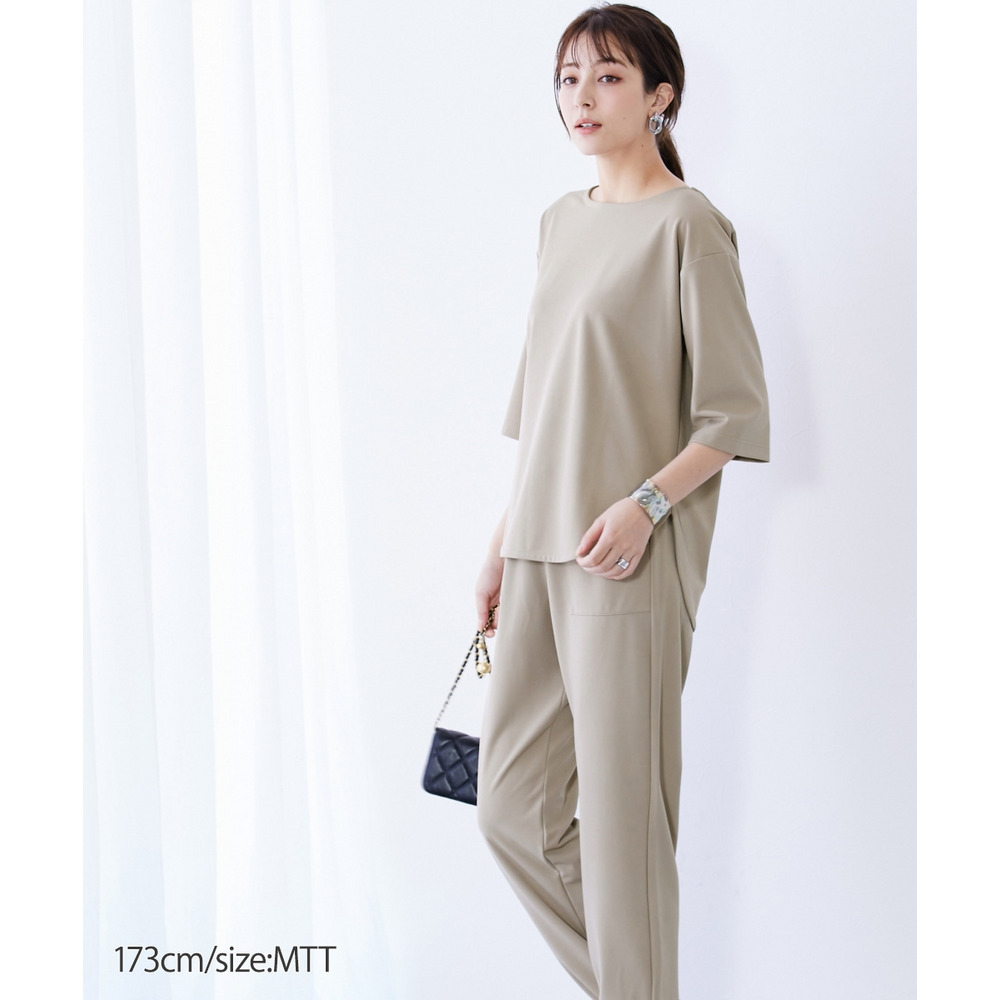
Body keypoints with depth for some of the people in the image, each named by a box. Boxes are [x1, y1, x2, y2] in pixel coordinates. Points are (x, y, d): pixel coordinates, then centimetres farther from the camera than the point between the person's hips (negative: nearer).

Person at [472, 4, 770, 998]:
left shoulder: (687, 224, -6)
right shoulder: (562, 220, 16)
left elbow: (736, 414, -8)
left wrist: (647, 504, -21)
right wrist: (504, 541, 16)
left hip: (629, 558, -7)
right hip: (539, 550, 8)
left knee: (620, 815, -3)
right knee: (511, 805, 9)